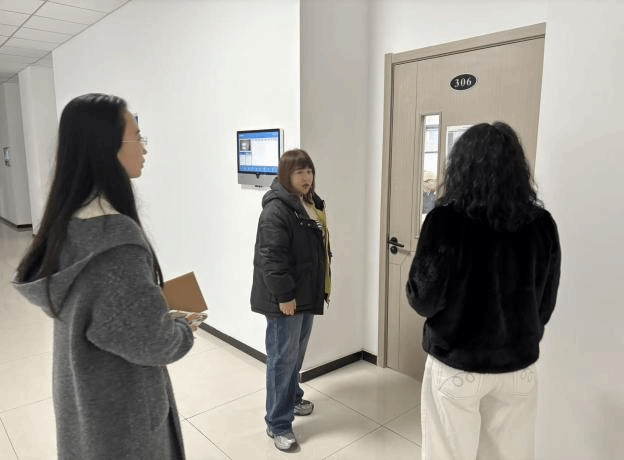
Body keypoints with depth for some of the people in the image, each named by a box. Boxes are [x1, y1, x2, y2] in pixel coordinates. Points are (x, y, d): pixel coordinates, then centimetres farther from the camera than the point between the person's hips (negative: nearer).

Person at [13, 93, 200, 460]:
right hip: (120, 401, -8)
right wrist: (184, 332, -7)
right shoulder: (114, 237, -33)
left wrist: (163, 315, 8)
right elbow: (149, 340, -28)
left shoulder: (68, 219, -4)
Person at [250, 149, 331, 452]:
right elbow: (271, 257, -24)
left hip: (306, 292, 9)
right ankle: (278, 424, 14)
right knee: (283, 358, 0)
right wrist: (284, 295, -23)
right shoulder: (276, 209, -20)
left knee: (297, 352, 22)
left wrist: (323, 285, 20)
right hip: (285, 298, -9)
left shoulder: (311, 204, 11)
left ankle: (292, 398, 42)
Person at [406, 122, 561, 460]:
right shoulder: (542, 223, -4)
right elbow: (546, 303, 6)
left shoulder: (446, 220, -17)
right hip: (518, 365, 4)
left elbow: (424, 299, -14)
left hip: (456, 365, -4)